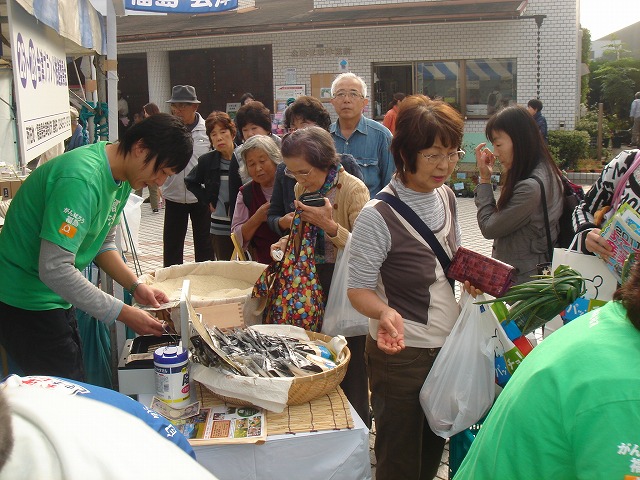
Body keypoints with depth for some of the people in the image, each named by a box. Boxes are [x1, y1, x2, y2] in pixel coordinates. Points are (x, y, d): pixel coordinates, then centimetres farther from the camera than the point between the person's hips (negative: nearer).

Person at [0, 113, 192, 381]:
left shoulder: (122, 178, 2)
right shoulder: (82, 179, -29)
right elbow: (54, 269, -32)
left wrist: (135, 286, -5)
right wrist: (124, 314, -27)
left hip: (57, 298, 9)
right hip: (26, 303, -9)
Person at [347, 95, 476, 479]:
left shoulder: (446, 197, 1)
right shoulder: (378, 216, -22)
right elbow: (359, 289, -17)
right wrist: (385, 313, -37)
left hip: (449, 344, 7)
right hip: (402, 352, -7)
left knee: (434, 448, 24)